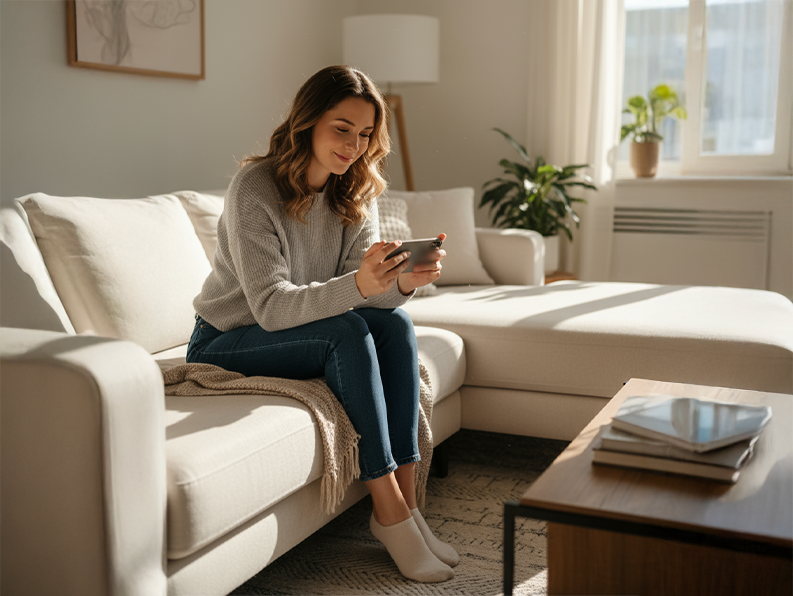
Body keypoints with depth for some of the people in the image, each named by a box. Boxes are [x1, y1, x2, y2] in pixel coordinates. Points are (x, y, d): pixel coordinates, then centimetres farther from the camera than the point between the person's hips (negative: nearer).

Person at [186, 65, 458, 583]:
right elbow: (270, 307, -29)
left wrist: (404, 282, -33)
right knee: (347, 333, -30)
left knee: (396, 323, -19)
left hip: (300, 329, 6)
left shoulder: (356, 192, -2)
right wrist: (358, 286, -44)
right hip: (226, 344, -6)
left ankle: (404, 499, -18)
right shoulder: (254, 187, -22)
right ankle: (389, 511, -25)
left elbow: (373, 291, -9)